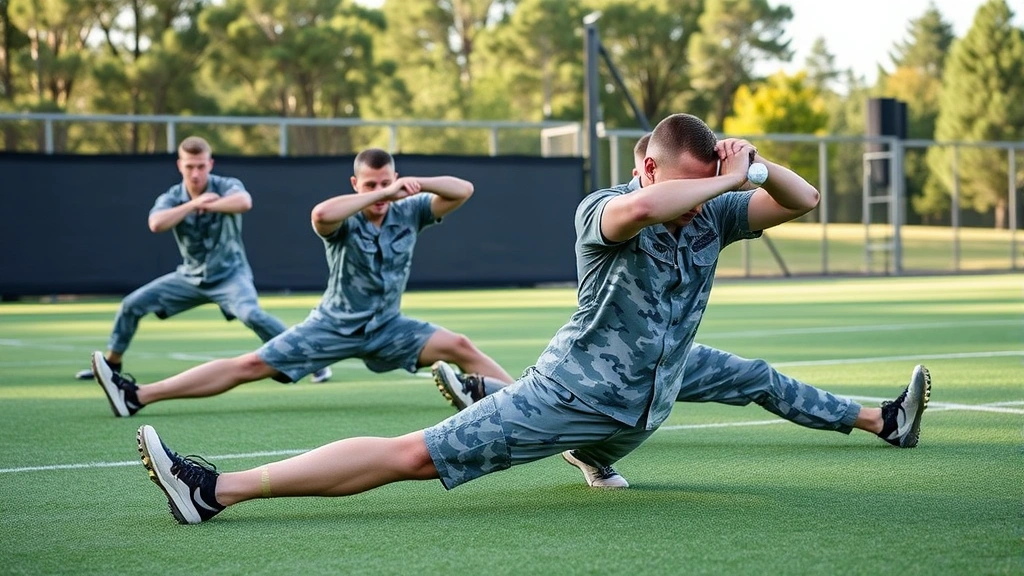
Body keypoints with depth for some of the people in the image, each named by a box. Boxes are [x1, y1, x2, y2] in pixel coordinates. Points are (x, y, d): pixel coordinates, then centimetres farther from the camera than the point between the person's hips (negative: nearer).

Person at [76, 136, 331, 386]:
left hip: (229, 275, -4)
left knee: (251, 314, -32)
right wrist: (194, 204, -31)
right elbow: (156, 224, -28)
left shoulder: (227, 186, -14)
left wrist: (206, 205, -26)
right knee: (132, 304, -1)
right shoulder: (171, 198, -6)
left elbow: (245, 203, -39)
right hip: (190, 278, 4)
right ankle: (111, 363, 19)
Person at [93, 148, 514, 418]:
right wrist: (379, 195, -37)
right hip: (334, 324, -3)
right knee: (251, 366, -13)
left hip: (387, 328, 3)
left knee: (460, 347, -15)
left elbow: (464, 190, -12)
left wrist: (419, 185, -28)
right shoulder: (344, 221, -16)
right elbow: (321, 214, -42)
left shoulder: (409, 212, -5)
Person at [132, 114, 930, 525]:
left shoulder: (712, 213, 3)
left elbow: (804, 201, 6)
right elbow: (637, 209, -39)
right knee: (412, 454, 4)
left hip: (641, 406, 5)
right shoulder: (601, 210, -12)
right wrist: (728, 179, -28)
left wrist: (753, 164, -14)